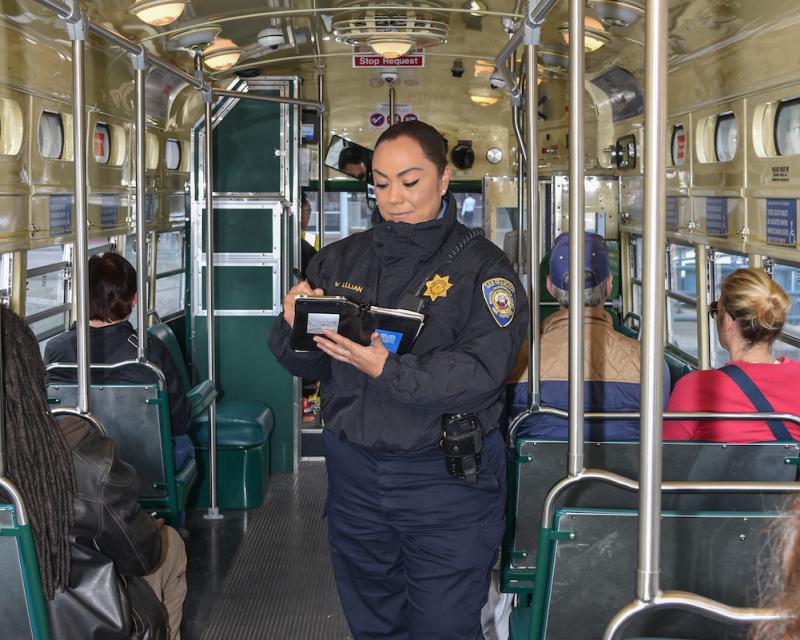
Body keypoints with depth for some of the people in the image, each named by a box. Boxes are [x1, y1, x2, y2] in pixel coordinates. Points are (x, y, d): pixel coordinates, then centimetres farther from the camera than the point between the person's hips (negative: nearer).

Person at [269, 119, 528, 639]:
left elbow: (482, 369, -19)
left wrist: (389, 371, -30)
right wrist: (295, 327, -14)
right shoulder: (340, 260, 8)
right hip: (354, 473, 5)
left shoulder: (480, 265, -7)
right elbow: (307, 364, 8)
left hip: (446, 479, -4)